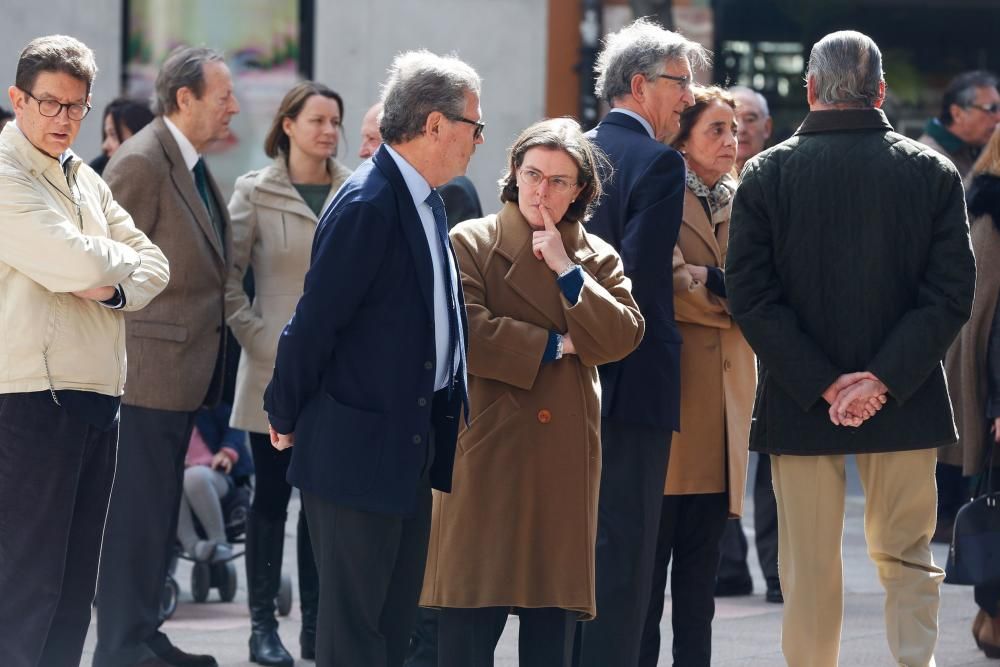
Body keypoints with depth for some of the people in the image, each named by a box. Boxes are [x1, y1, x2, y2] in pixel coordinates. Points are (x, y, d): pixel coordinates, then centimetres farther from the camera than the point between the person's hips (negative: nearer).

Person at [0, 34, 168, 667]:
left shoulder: (85, 180, 17)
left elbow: (153, 265, 14)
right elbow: (83, 264, -21)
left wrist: (115, 287, -8)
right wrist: (121, 259, 1)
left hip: (95, 397, 8)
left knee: (75, 585, 11)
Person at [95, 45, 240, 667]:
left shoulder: (193, 165, 14)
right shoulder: (141, 164, -16)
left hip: (181, 372, 10)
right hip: (147, 369, -10)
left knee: (159, 513, 15)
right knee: (137, 513, -6)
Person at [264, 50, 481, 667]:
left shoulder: (427, 201, 12)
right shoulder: (368, 206, -19)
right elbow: (315, 321, -18)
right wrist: (286, 420, -9)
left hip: (413, 446, 10)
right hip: (359, 448, -10)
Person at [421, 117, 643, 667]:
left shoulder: (597, 257, 14)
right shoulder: (470, 243, 3)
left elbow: (623, 335, -1)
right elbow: (465, 330, -11)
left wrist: (568, 271, -6)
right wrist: (552, 345, -6)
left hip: (565, 454, 4)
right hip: (488, 446, -4)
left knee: (554, 622, 4)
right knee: (472, 620, -7)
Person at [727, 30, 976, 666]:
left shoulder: (766, 173, -3)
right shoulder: (932, 172, -1)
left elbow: (750, 295, -8)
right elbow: (952, 293, -7)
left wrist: (822, 383, -10)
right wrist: (883, 380, -11)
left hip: (798, 402, -1)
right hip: (905, 401, 1)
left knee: (809, 567, 8)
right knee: (908, 555, 11)